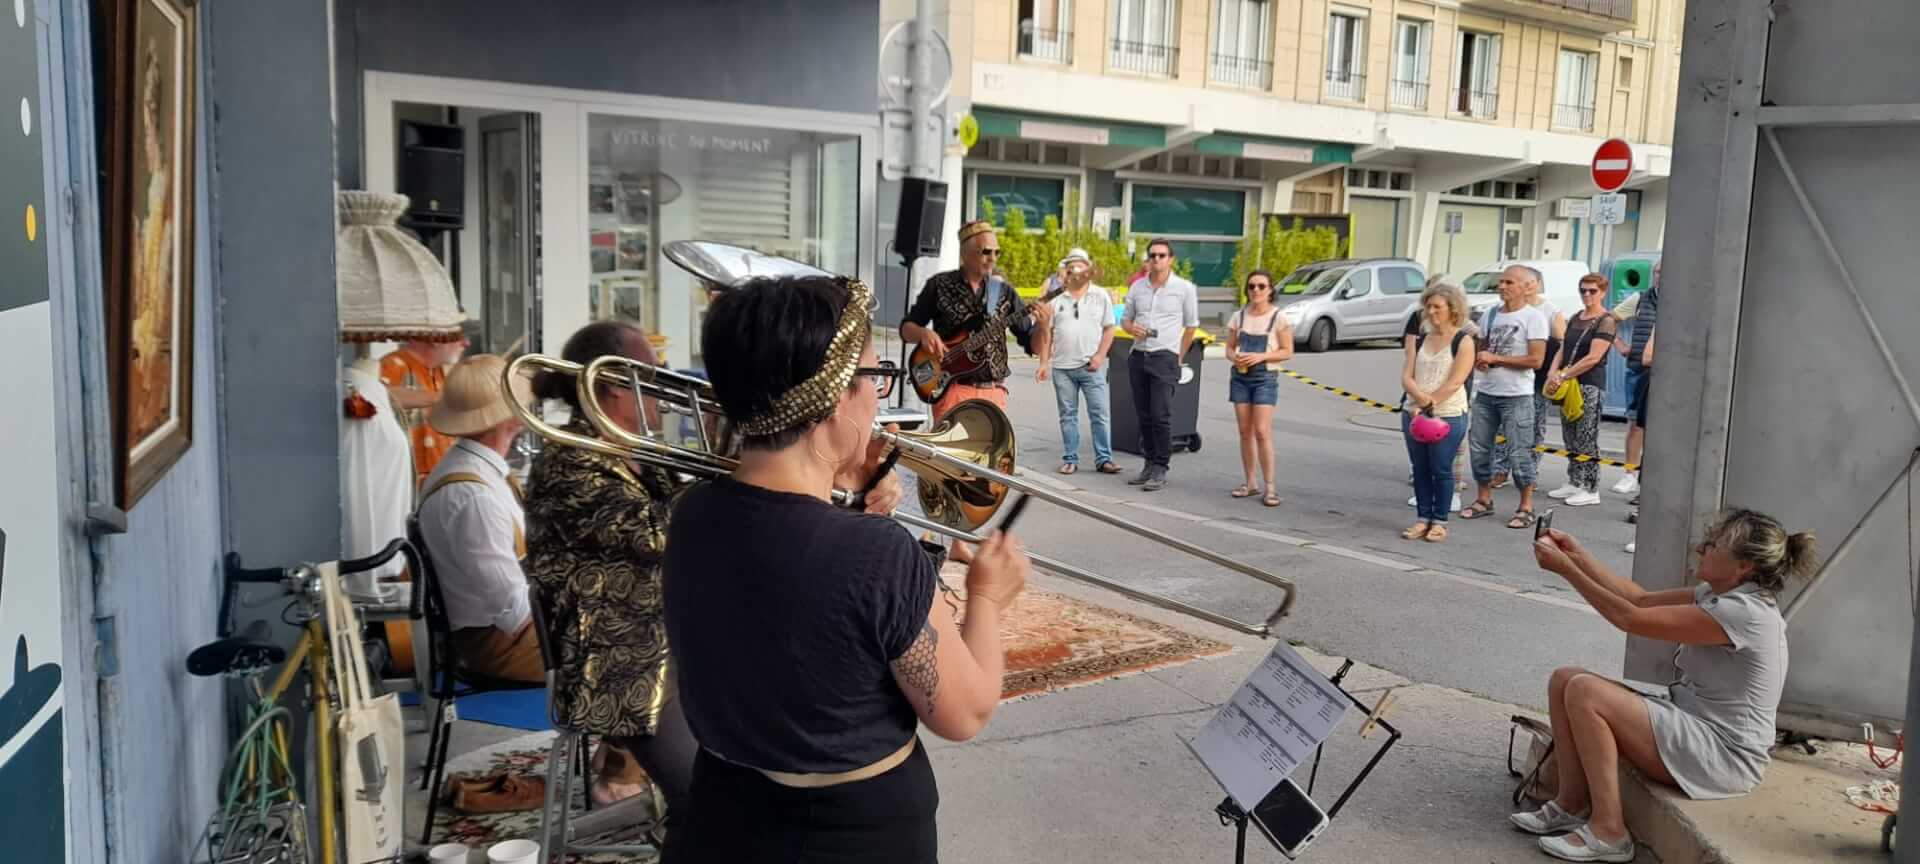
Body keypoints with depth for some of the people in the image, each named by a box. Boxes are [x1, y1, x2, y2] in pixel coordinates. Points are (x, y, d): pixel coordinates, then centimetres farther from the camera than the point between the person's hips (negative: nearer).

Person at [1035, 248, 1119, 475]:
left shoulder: (1101, 296, 5)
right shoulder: (1056, 298, 8)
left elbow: (1108, 329, 4)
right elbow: (1047, 333, 8)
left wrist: (1100, 355, -9)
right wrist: (1044, 363, 1)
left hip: (1091, 367, -1)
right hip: (1062, 367, 2)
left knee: (1100, 414, -4)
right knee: (1067, 415, 7)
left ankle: (1104, 459, 2)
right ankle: (1070, 459, 14)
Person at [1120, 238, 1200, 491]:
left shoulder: (1184, 288, -1)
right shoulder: (1137, 287, 10)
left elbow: (1191, 325, 6)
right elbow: (1126, 319, 18)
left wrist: (1179, 356, 8)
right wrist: (1131, 328, -5)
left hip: (1164, 358, -4)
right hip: (1138, 356, 5)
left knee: (1161, 416, -10)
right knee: (1144, 416, 8)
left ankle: (1160, 469, -4)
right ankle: (1149, 464, 17)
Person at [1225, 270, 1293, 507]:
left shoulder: (1278, 317, -4)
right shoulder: (1238, 316, 6)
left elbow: (1287, 351, -4)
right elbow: (1229, 348, 11)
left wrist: (1260, 356, -17)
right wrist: (1235, 358, -12)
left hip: (1265, 377, -4)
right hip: (1240, 376, 4)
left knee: (1262, 432, -9)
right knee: (1245, 432, 6)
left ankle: (1270, 487, -4)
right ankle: (1249, 482, 15)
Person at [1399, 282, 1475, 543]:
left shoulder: (1463, 341, -4)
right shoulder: (1421, 339, 11)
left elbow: (1455, 383, -13)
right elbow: (1406, 377, 2)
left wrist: (1428, 404, -13)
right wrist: (1421, 398, -17)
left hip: (1447, 416, -5)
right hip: (1413, 413, 5)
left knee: (1441, 470, 0)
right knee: (1420, 469, 8)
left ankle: (1439, 522, 10)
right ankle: (1424, 519, 17)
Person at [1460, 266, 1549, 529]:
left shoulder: (1534, 317, -8)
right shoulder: (1491, 314, 11)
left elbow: (1536, 360, -15)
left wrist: (1495, 358, -14)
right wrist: (1478, 360, -3)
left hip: (1516, 397, -6)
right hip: (1485, 392, 6)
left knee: (1519, 453, -3)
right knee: (1479, 447, 9)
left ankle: (1526, 507, 6)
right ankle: (1484, 499, 22)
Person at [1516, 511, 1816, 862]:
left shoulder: (1744, 613, -24)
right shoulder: (1722, 595, 5)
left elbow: (1632, 618, -23)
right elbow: (1643, 599, 10)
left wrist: (1565, 567, -18)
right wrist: (1578, 556, 1)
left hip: (1723, 757, -10)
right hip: (1696, 725, 10)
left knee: (1585, 692, -23)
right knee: (1565, 680, -1)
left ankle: (1608, 831, -15)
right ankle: (1571, 805, 3)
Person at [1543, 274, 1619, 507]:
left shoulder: (1606, 321, -7)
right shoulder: (1576, 318, 16)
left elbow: (1593, 357, -15)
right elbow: (1563, 349, 15)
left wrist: (1563, 376, -16)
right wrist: (1553, 374, -3)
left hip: (1590, 386, -7)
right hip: (1569, 385, 7)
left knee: (1586, 439, -6)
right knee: (1571, 437, 10)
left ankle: (1591, 490, -1)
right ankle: (1573, 483, 19)